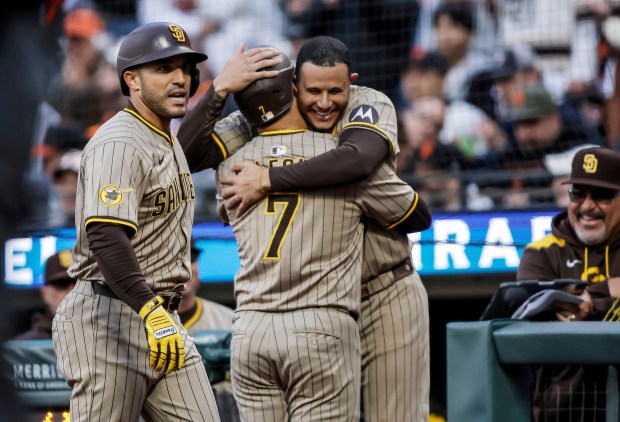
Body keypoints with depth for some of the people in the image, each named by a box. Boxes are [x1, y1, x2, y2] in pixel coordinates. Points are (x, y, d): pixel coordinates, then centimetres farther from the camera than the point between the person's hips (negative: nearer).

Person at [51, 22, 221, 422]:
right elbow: (106, 237, -27)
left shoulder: (171, 142, 17)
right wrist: (151, 310, -39)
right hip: (109, 318, -9)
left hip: (160, 315, 9)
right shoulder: (119, 144, -14)